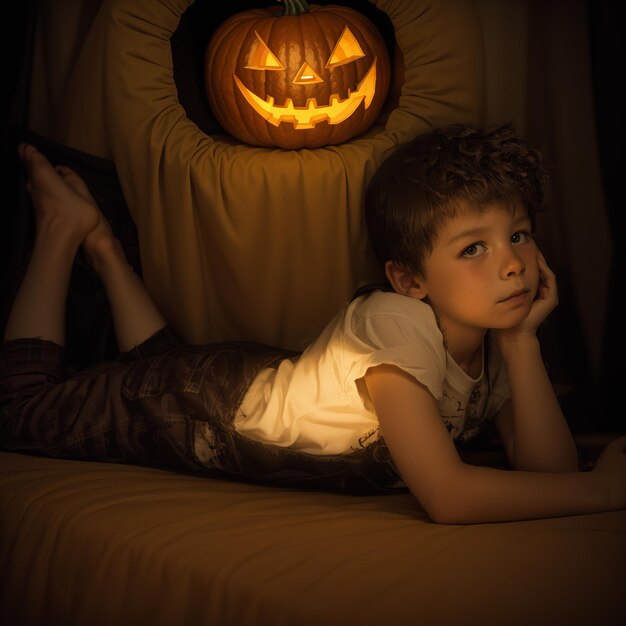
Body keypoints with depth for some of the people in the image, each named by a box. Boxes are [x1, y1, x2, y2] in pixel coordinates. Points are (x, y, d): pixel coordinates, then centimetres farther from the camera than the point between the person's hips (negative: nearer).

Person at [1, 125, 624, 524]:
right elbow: (447, 497, -45)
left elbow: (547, 467, -21)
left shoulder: (495, 339, -15)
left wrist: (524, 340, -29)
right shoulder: (397, 324, -38)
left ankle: (103, 244, 42)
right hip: (209, 405, -6)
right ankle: (63, 227, 24)